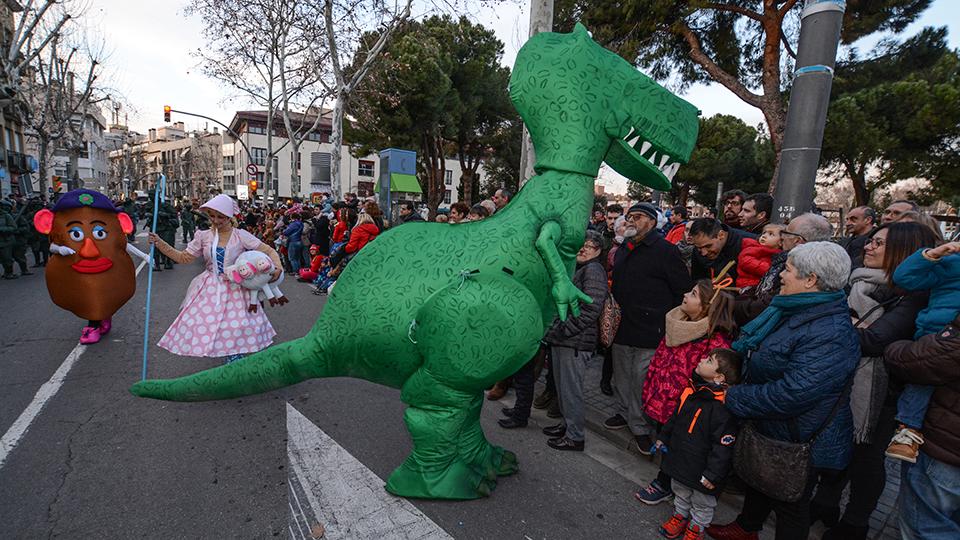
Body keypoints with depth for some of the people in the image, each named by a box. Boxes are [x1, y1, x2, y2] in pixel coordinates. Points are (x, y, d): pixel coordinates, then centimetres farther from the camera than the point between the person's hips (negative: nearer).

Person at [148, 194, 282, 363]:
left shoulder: (241, 236, -7)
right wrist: (159, 243, 3)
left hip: (234, 288, -3)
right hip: (209, 288, 3)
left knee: (237, 324, -6)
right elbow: (183, 258, 11)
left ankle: (234, 355, 18)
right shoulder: (203, 236, 3)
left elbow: (268, 250, -7)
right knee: (200, 321, 1)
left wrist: (277, 266, -25)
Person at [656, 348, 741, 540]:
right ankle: (680, 516, 51)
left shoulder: (723, 407, -29)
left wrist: (713, 474, -21)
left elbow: (724, 446, -25)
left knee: (702, 502, 21)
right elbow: (675, 417, 10)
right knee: (680, 493, 28)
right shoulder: (692, 390, -5)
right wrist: (663, 437, 14)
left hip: (701, 469, -6)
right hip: (680, 459, 7)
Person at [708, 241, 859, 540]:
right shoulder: (791, 311, 0)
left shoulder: (830, 334, -31)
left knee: (790, 507, 16)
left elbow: (792, 394, -35)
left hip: (800, 443, -9)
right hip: (767, 428, 9)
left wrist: (734, 398, -25)